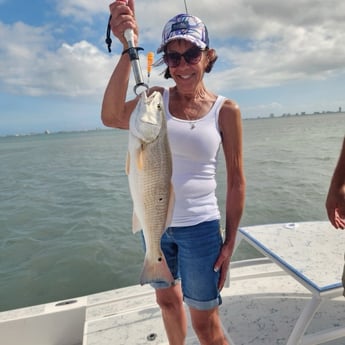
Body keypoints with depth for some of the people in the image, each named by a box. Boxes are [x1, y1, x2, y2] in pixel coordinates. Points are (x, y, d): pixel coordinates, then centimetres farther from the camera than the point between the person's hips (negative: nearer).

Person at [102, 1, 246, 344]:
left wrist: (230, 241, -5)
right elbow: (111, 117, -22)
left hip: (199, 226, -3)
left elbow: (236, 180, -5)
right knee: (167, 299, 25)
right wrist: (128, 49, -29)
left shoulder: (226, 110, -8)